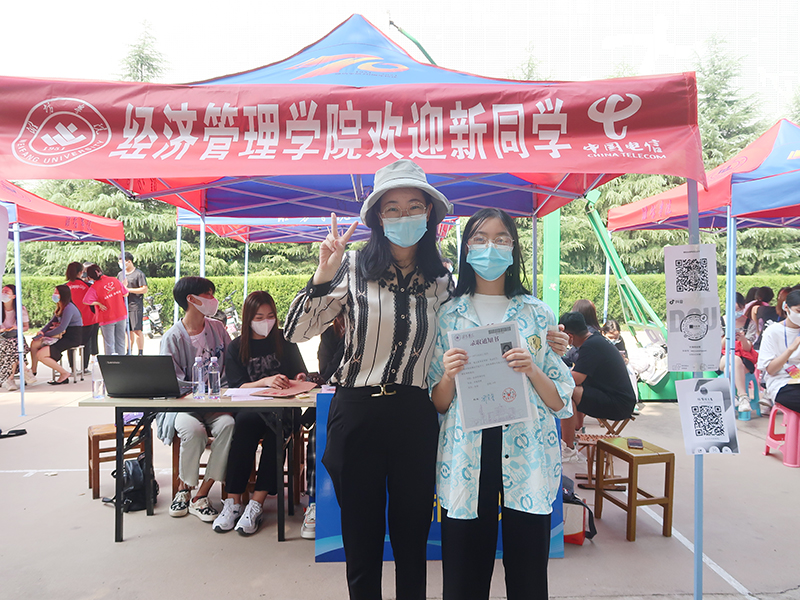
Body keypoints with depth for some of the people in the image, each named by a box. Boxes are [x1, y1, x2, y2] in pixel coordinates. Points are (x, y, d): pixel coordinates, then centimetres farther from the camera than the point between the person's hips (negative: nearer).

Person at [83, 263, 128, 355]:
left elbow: (85, 301, -27)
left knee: (109, 343, 7)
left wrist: (98, 303, -13)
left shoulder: (94, 288, -16)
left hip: (107, 318, -4)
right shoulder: (115, 280, -3)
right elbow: (125, 294, 4)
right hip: (121, 316, 4)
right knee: (120, 341, 14)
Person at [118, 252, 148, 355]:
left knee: (137, 330, -8)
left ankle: (141, 353, -4)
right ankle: (129, 352, 18)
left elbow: (144, 289, -11)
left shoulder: (138, 274, -5)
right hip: (124, 306, 6)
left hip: (135, 306, -6)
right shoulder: (120, 274, 16)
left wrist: (129, 290, -12)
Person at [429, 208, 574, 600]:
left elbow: (562, 402, 4)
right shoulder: (448, 315, 6)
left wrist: (531, 371, -13)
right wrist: (449, 376, -12)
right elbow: (438, 404, 7)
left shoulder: (538, 314, 6)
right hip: (466, 461, 0)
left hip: (526, 461, 0)